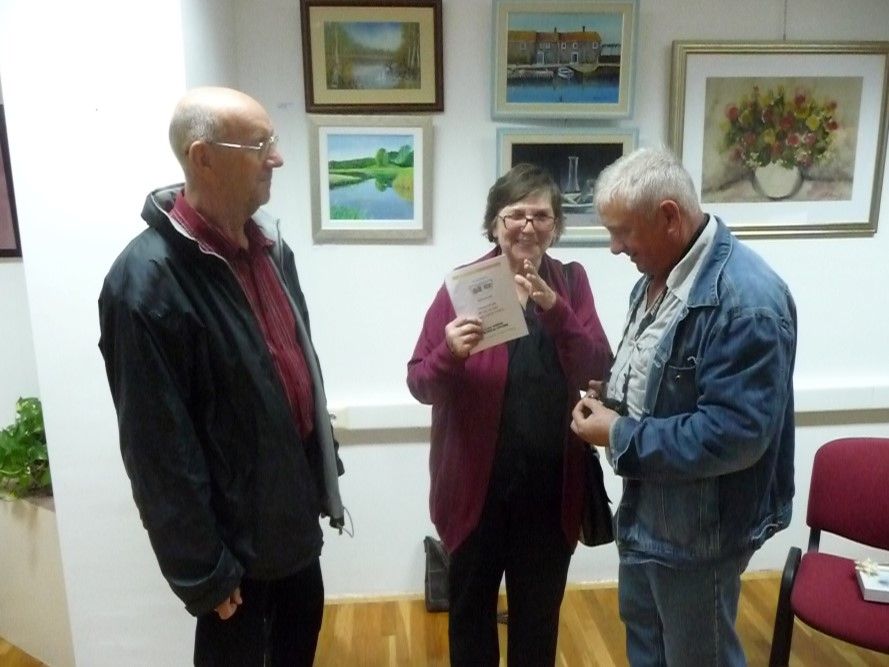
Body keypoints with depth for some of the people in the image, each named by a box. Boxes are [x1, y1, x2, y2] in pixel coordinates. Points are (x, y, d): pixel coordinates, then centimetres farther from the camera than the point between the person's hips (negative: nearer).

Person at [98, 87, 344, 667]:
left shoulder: (269, 246, 1)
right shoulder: (148, 281, -24)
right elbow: (159, 452, -21)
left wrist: (323, 466, 14)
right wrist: (203, 572, -16)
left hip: (292, 503, 7)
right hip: (235, 528, -7)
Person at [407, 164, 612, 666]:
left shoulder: (571, 282, 0)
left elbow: (598, 374, -10)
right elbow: (420, 384, -8)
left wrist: (555, 309, -24)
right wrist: (450, 354, -29)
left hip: (551, 487, 2)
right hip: (476, 483, -1)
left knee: (540, 612, 20)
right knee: (470, 608, 18)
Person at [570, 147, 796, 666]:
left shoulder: (746, 300, -28)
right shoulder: (660, 276, 2)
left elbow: (736, 433, -31)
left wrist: (621, 438, -23)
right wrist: (611, 399, -3)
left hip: (700, 527, -9)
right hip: (646, 508, 9)